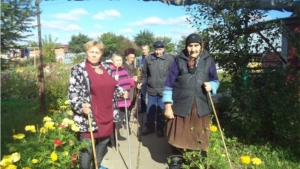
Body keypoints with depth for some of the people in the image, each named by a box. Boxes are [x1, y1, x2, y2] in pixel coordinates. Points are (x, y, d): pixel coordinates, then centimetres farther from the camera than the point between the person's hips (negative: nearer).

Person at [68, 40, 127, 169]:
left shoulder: (107, 68, 11)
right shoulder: (78, 70, -8)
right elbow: (73, 93, -13)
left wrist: (120, 91, 9)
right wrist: (81, 106, -29)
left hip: (106, 117, 6)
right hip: (89, 118, -6)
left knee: (102, 147, 20)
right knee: (87, 150, 4)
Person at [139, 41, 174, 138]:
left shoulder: (169, 59, -8)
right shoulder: (148, 58, -2)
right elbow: (144, 74, 8)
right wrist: (142, 83, -3)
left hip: (164, 90, -2)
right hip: (151, 89, 2)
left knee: (161, 111, 11)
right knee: (150, 110, 13)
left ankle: (160, 129, 28)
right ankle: (150, 127, 30)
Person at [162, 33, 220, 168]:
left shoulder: (208, 60, 4)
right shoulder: (179, 61, -1)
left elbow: (216, 80, 12)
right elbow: (169, 84, -1)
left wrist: (211, 85, -12)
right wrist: (168, 106, -5)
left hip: (201, 107, 1)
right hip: (181, 106, -1)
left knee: (200, 139, 12)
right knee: (179, 137, 11)